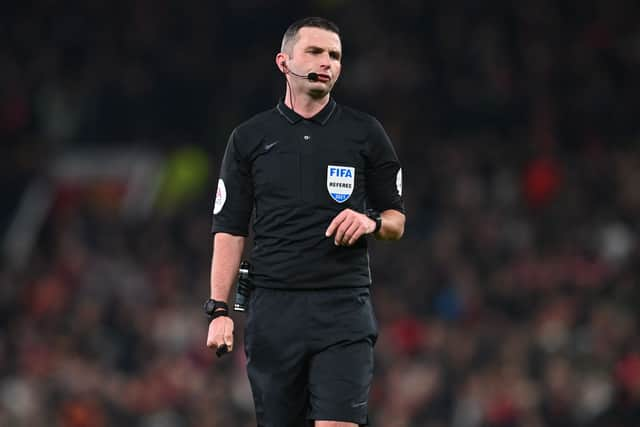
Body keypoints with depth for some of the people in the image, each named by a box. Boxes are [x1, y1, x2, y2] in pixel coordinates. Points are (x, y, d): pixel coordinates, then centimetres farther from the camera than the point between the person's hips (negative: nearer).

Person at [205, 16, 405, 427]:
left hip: (345, 305, -1)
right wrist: (219, 309, -2)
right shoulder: (248, 139, 8)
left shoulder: (366, 133, 8)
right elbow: (230, 230, 7)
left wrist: (372, 221, -10)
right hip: (273, 310, 1)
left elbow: (397, 220, 14)